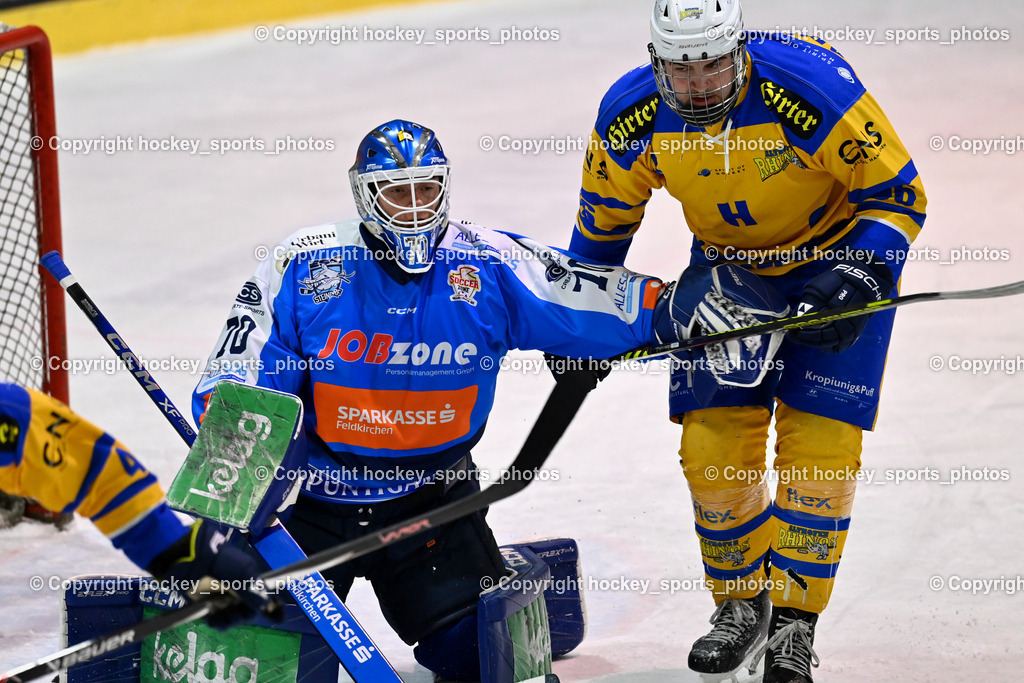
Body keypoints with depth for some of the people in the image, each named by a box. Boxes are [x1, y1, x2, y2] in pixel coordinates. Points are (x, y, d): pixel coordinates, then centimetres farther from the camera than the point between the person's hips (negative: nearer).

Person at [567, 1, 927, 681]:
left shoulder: (813, 86, -31)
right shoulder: (631, 116, -19)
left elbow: (897, 193, -19)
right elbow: (604, 222, 1)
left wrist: (860, 278, -31)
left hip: (837, 254, -3)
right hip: (728, 263, 3)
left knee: (818, 440, -11)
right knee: (712, 443, -3)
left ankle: (793, 623, 1)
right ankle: (742, 603, 19)